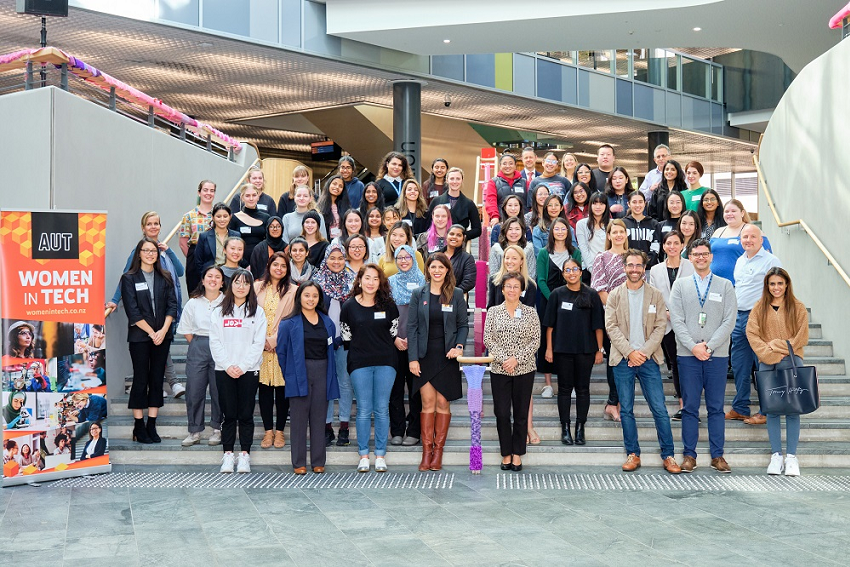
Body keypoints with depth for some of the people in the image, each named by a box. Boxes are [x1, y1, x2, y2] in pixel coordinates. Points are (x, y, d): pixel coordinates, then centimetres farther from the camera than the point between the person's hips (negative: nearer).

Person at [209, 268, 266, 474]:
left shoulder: (257, 312, 6)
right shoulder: (218, 312, 9)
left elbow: (258, 343, -1)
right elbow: (215, 342, 3)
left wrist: (243, 366, -10)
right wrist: (227, 365, -9)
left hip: (249, 370, -1)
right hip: (224, 370, 1)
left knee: (246, 414, 2)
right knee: (228, 414, 2)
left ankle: (244, 456, 7)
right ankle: (227, 455, 8)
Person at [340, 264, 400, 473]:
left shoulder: (388, 305, 6)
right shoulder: (349, 306, 4)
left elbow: (394, 334, 10)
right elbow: (346, 337, 6)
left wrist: (399, 342, -7)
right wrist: (357, 351, -1)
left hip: (385, 362, 1)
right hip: (359, 363, -1)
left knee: (382, 409, 3)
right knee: (363, 409, 2)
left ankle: (380, 455, 11)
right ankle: (363, 455, 10)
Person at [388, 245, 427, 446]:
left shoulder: (422, 281, 5)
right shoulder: (390, 282, 9)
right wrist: (395, 338, -4)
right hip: (394, 343, 1)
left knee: (415, 387, 0)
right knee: (396, 387, 3)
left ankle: (414, 431, 6)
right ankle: (397, 431, 9)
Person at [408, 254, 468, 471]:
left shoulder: (456, 295, 3)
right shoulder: (418, 294, 3)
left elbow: (463, 325, 7)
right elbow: (412, 327, 2)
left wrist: (459, 346, -10)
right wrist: (412, 358, -5)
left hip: (446, 356, 0)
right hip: (425, 355, 0)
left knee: (443, 403, 2)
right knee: (428, 403, -2)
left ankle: (438, 450, 11)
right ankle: (426, 451, 5)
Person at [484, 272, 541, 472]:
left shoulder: (530, 313, 3)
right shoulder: (493, 312, 4)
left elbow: (536, 341, -1)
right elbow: (488, 339, 0)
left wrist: (517, 359, -12)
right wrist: (503, 359, -12)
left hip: (524, 369, 0)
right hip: (499, 370, 0)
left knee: (521, 413, 4)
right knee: (501, 412, 1)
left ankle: (517, 454, 15)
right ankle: (506, 453, 14)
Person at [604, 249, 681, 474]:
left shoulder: (655, 295, 6)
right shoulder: (615, 295, 5)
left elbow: (660, 327, 1)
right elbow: (611, 327, -2)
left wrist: (644, 352, -11)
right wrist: (630, 352, -11)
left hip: (648, 359, 0)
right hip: (623, 360, 1)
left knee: (659, 409, -2)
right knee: (626, 410, 5)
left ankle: (668, 455, 6)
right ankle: (633, 454, 14)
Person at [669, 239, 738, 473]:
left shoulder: (725, 286, 8)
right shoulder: (680, 285, 8)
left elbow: (729, 321, 0)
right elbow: (676, 320, 0)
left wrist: (708, 346, -11)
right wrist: (693, 346, -11)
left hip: (717, 355, 0)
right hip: (688, 355, 0)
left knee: (716, 408, 4)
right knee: (690, 407, 2)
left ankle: (717, 455, 11)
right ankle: (689, 455, 9)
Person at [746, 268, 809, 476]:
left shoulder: (797, 307, 7)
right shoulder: (759, 308, 10)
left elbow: (802, 335, 2)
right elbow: (751, 333, 2)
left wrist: (782, 346, -8)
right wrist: (767, 351, -9)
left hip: (791, 361, -1)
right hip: (767, 363, 1)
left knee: (792, 408, -6)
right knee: (772, 408, 2)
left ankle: (791, 456, -1)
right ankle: (776, 455, 7)